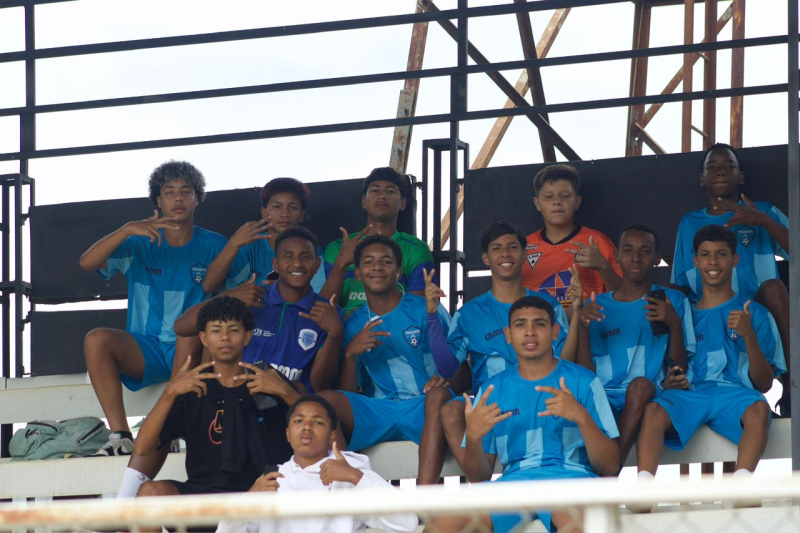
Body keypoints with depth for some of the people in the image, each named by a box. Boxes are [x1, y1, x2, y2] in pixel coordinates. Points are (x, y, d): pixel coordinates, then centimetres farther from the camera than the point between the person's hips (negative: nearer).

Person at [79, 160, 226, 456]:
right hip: (146, 350, 2)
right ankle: (120, 436, -34)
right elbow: (87, 262, -8)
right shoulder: (140, 245, 7)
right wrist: (128, 229, -21)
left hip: (191, 351, -2)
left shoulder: (212, 246, 7)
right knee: (97, 339, -27)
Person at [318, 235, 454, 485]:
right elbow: (349, 394, 10)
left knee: (440, 395, -37)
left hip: (424, 409, -2)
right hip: (376, 413, 2)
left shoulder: (423, 309, 7)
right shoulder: (353, 325, 15)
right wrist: (350, 354, -9)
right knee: (326, 399, -26)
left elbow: (450, 371, -4)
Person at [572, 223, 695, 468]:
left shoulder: (674, 301, 16)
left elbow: (679, 370, 7)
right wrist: (583, 327, -3)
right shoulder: (598, 306, 20)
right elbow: (586, 373, 12)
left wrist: (675, 325, -10)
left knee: (641, 384, -38)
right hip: (604, 397, 1)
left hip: (648, 395, -1)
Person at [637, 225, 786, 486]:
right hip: (689, 393, 1)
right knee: (654, 410, -34)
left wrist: (749, 336, -6)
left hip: (735, 393, -1)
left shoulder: (756, 314, 18)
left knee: (759, 409, -38)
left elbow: (764, 384, 9)